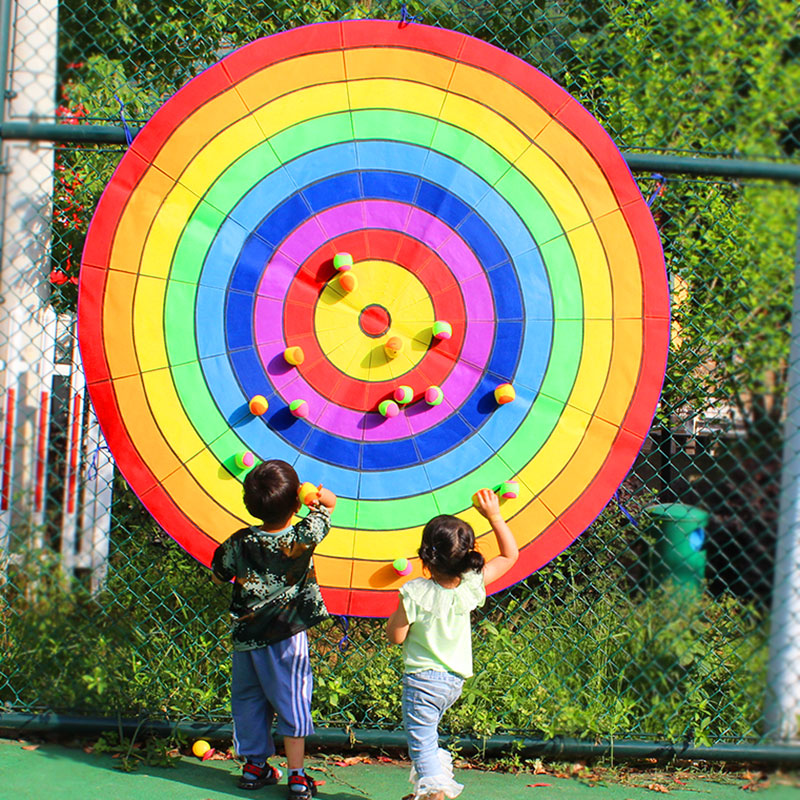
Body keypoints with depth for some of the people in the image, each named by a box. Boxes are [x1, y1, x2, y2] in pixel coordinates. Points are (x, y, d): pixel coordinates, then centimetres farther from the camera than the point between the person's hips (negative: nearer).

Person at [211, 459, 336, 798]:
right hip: (287, 638, -2)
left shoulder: (239, 542, -11)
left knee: (248, 702, 17)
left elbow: (218, 576, 7)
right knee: (292, 705, 6)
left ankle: (254, 766, 27)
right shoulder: (304, 538, -16)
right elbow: (329, 502, 1)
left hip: (246, 638, 2)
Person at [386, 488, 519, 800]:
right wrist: (494, 516, 4)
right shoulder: (471, 587, -11)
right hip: (456, 680, 6)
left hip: (423, 678, -6)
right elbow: (510, 555, 2)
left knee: (421, 741, -1)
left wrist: (395, 615, 7)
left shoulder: (415, 593, -21)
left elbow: (396, 636, -12)